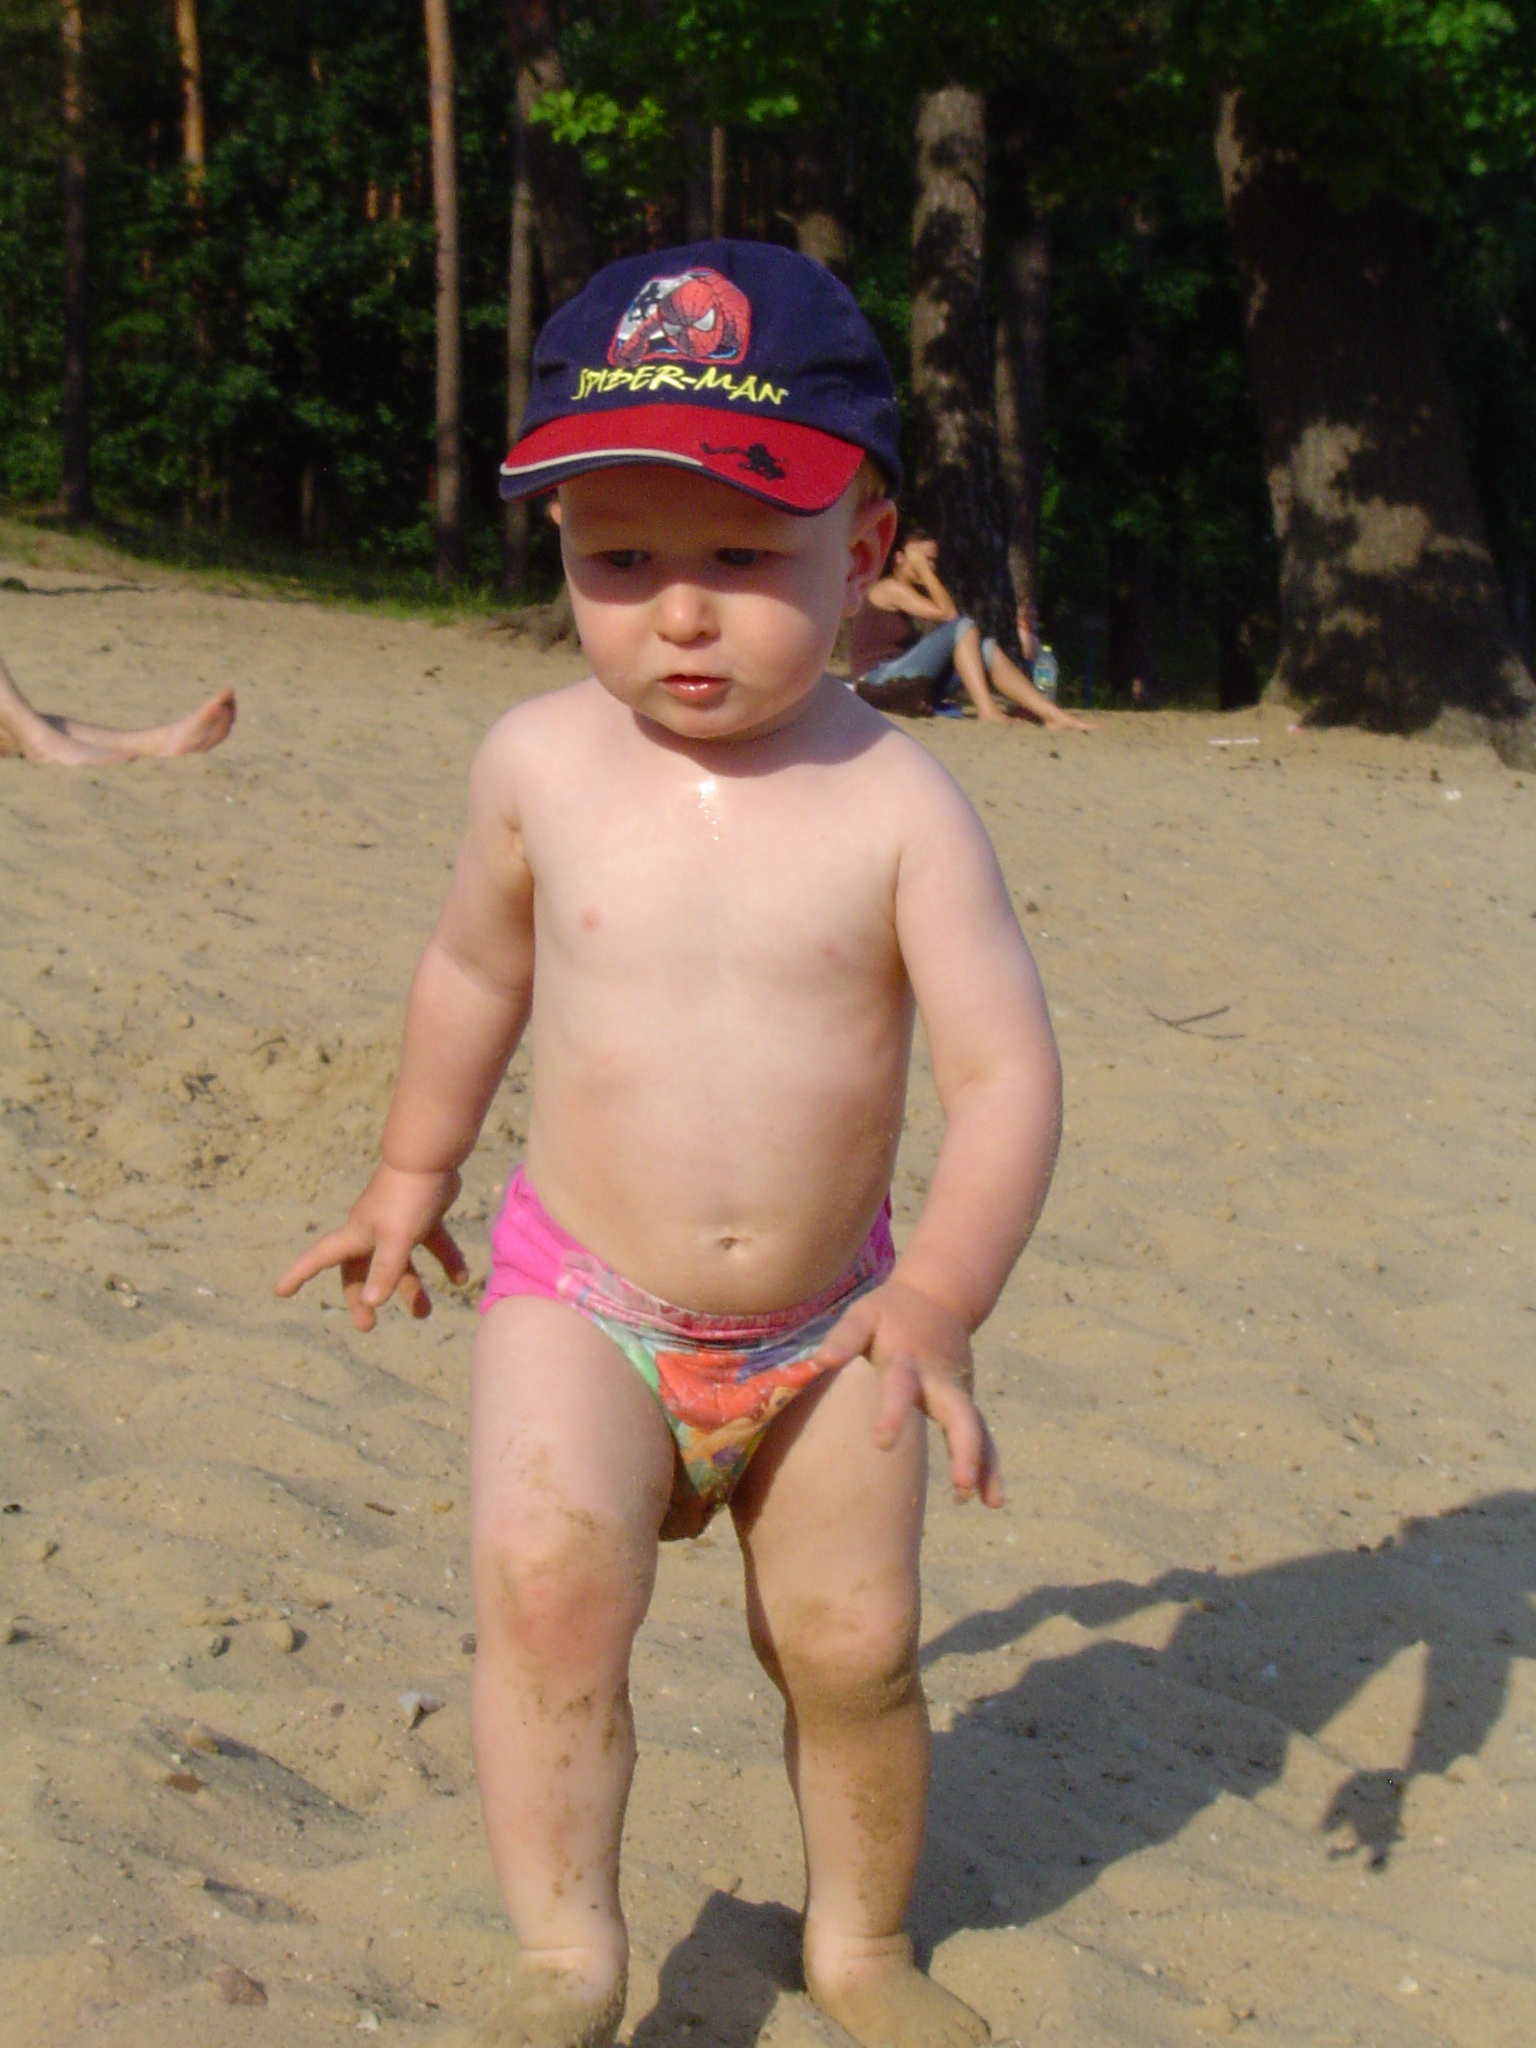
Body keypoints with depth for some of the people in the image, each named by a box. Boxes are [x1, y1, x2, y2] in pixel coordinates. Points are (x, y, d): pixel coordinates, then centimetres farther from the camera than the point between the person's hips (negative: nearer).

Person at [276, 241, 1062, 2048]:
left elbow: (1005, 1070, -17)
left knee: (852, 1645, 5)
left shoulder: (895, 804, -14)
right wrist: (412, 1174, 21)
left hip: (822, 1325, 0)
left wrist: (937, 1298, -30)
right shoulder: (540, 765, -7)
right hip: (579, 1299, 0)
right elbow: (478, 965, 12)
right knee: (544, 1571, -22)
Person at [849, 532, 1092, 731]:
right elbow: (947, 614, -16)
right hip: (880, 685, -9)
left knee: (986, 648, -2)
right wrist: (923, 571, -10)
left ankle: (1053, 714, -10)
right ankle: (986, 710, -26)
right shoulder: (890, 588, -8)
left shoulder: (910, 592, 24)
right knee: (961, 628, -19)